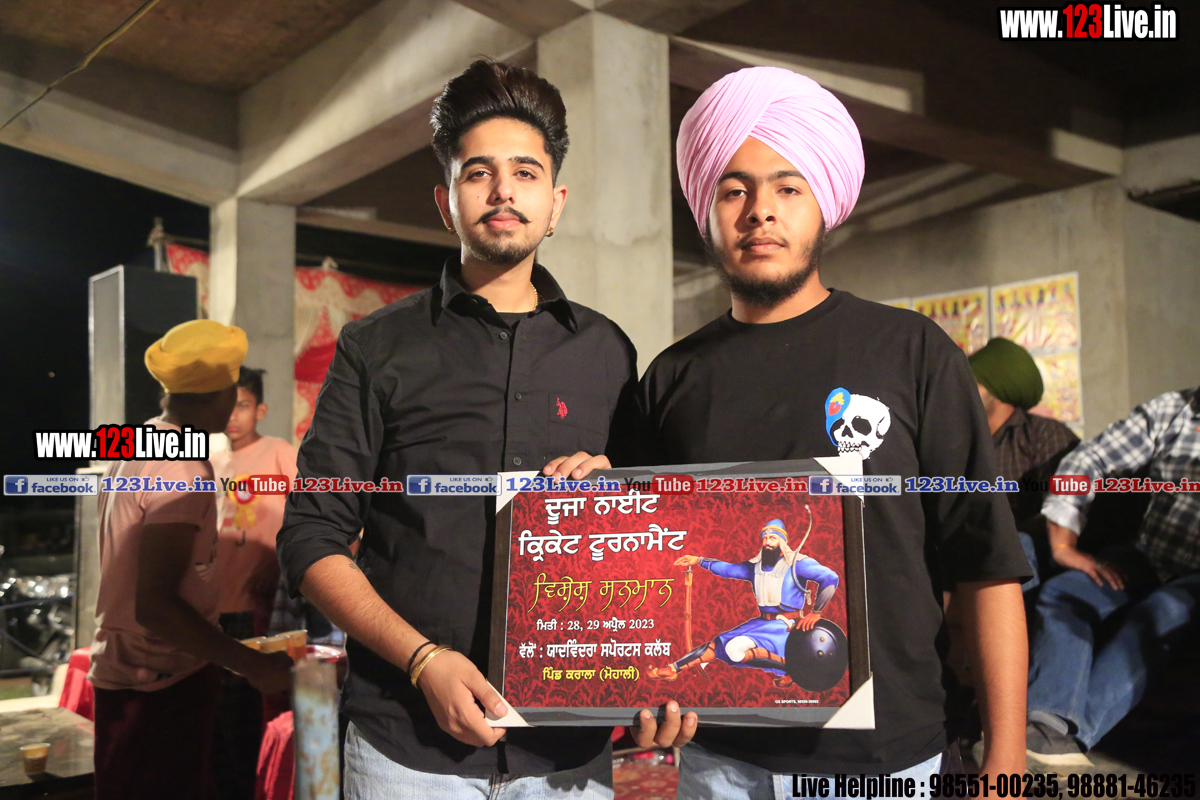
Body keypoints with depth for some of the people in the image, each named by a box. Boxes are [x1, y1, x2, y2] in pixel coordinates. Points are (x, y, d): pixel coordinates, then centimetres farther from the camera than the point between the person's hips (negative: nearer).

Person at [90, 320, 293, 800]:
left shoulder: (136, 446, 6)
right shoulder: (183, 472, -23)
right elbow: (155, 606, -27)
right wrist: (252, 665, -24)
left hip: (126, 669, 9)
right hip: (159, 684, -9)